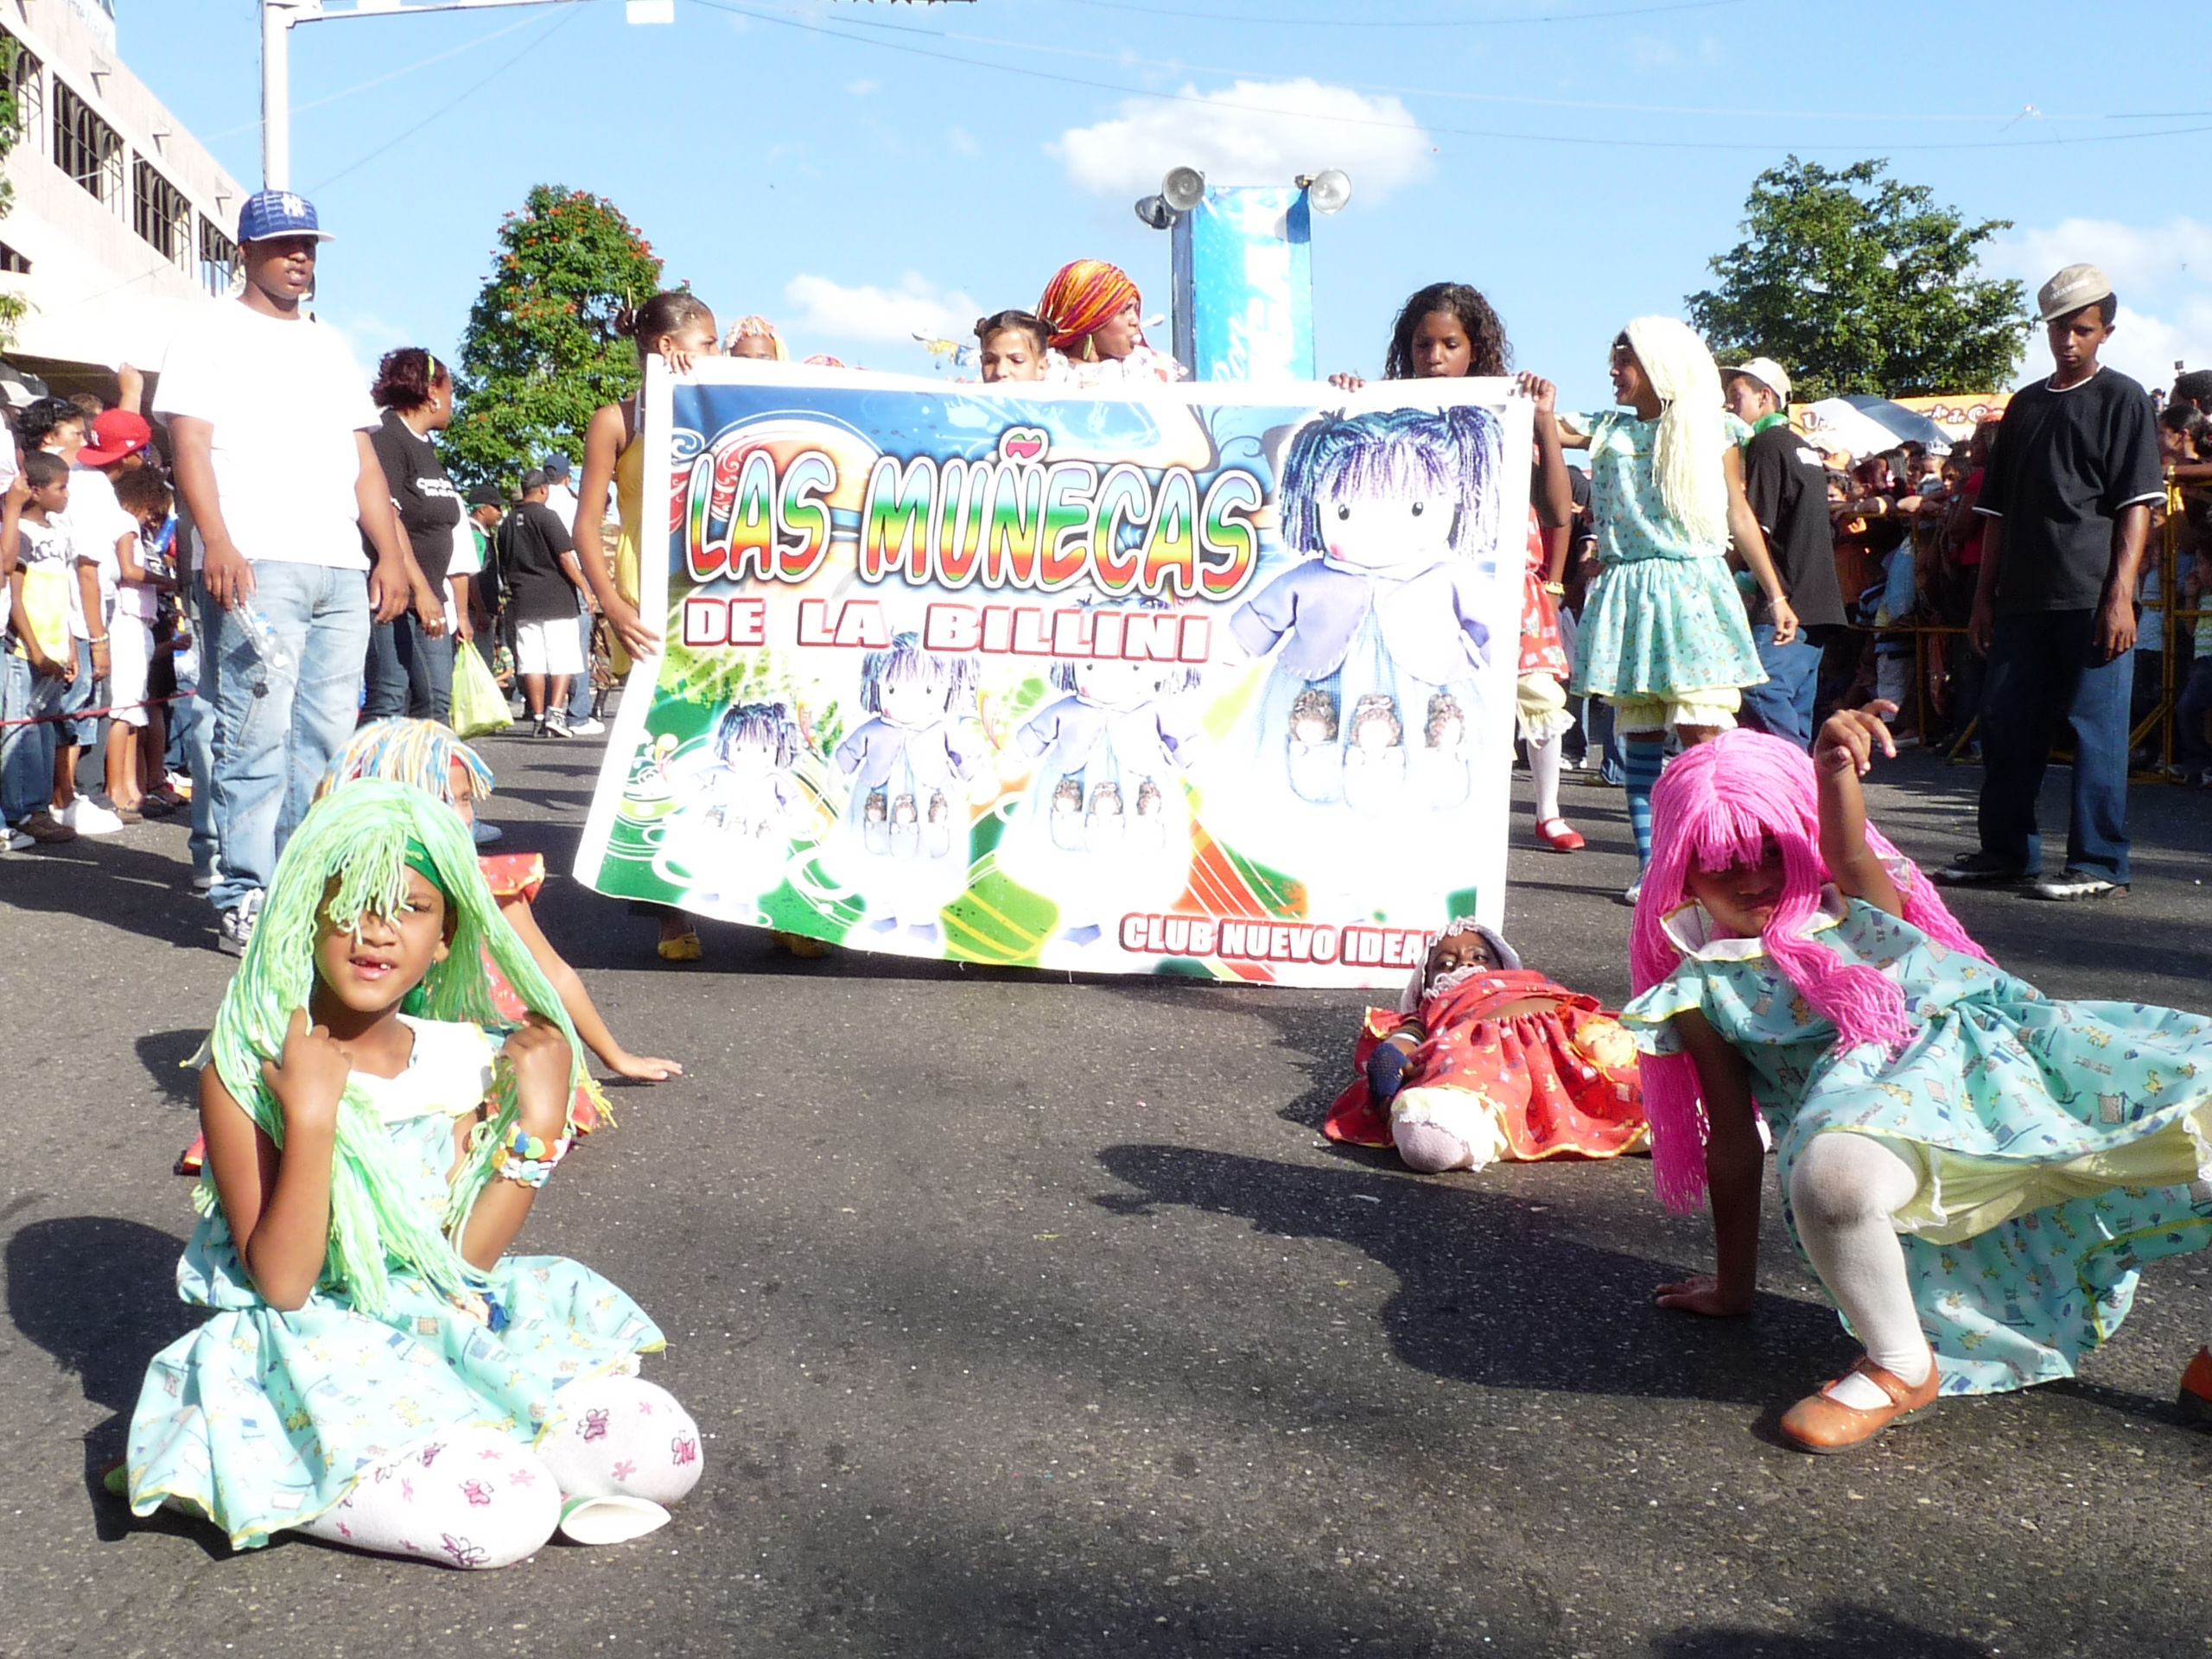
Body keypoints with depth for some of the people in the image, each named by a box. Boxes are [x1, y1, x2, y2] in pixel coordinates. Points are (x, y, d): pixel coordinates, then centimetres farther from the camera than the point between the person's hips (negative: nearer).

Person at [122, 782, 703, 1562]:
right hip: (312, 1350, -5)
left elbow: (466, 1259, -1)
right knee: (507, 1514, -26)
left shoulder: (459, 1061, 1)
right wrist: (310, 1114, -26)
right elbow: (282, 1283, -17)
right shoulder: (244, 1070, -11)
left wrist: (539, 1122, -8)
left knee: (663, 1453, -10)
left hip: (445, 1328, 5)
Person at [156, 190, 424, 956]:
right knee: (257, 736, -10)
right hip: (257, 567, -6)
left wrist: (390, 554, 11)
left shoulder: (331, 347, 24)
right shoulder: (213, 336, 7)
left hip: (343, 573, 6)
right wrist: (216, 542, -19)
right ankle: (244, 901, -6)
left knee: (325, 741, 4)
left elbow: (364, 460, 22)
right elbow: (190, 444, -5)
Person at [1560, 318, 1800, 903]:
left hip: (1693, 588, -3)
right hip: (1626, 592, 3)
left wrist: (1776, 596, 7)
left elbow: (1740, 516, 8)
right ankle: (1649, 866, 6)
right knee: (1639, 736, 2)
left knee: (1700, 733, -10)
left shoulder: (1711, 432, 7)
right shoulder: (1606, 430, 13)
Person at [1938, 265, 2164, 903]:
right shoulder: (2024, 405, 18)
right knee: (2006, 724, 8)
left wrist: (2120, 594, -14)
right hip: (2024, 599, 6)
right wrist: (1984, 596, 13)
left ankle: (2098, 863, 2)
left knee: (2096, 728, -3)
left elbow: (2137, 506, -5)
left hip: (2091, 599, -6)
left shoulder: (2122, 399, 2)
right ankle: (2006, 852, 19)